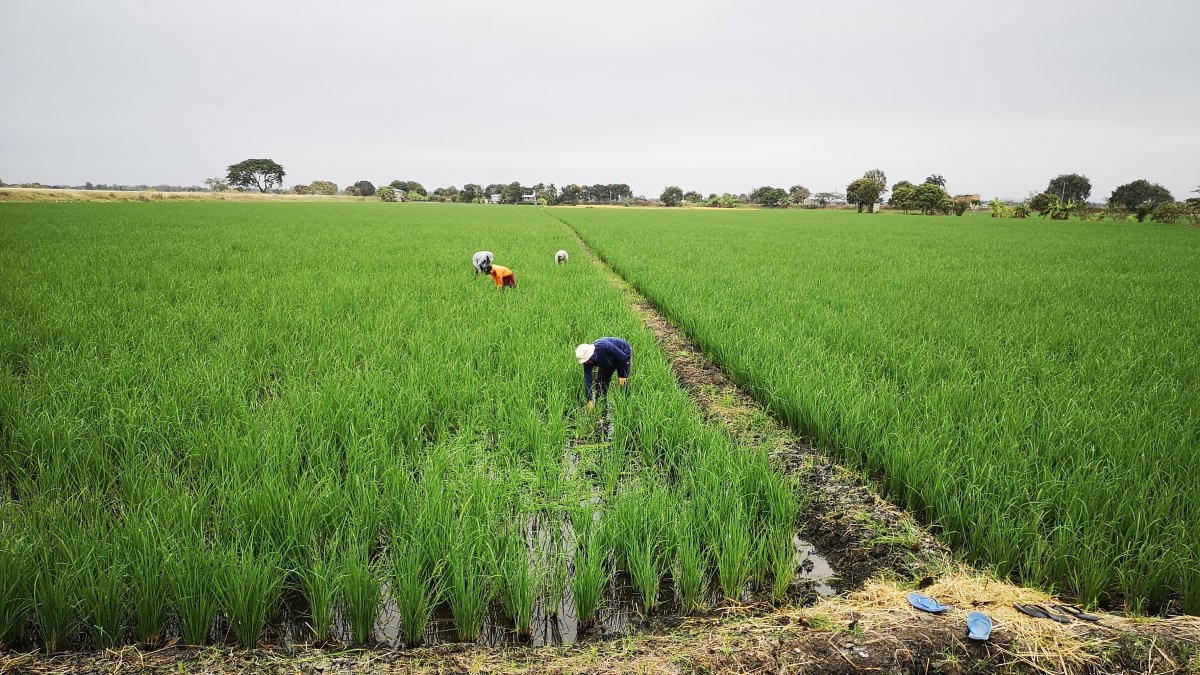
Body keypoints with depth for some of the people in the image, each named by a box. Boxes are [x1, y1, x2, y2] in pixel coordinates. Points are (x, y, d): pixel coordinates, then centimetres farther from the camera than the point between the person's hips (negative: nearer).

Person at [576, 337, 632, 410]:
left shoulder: (604, 347, -42)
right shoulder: (587, 360, -24)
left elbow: (623, 357, -29)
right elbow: (587, 379, -23)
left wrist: (621, 375, -23)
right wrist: (590, 400, -27)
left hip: (625, 353, -6)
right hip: (610, 361, 6)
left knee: (623, 384, -12)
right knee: (600, 382, 1)